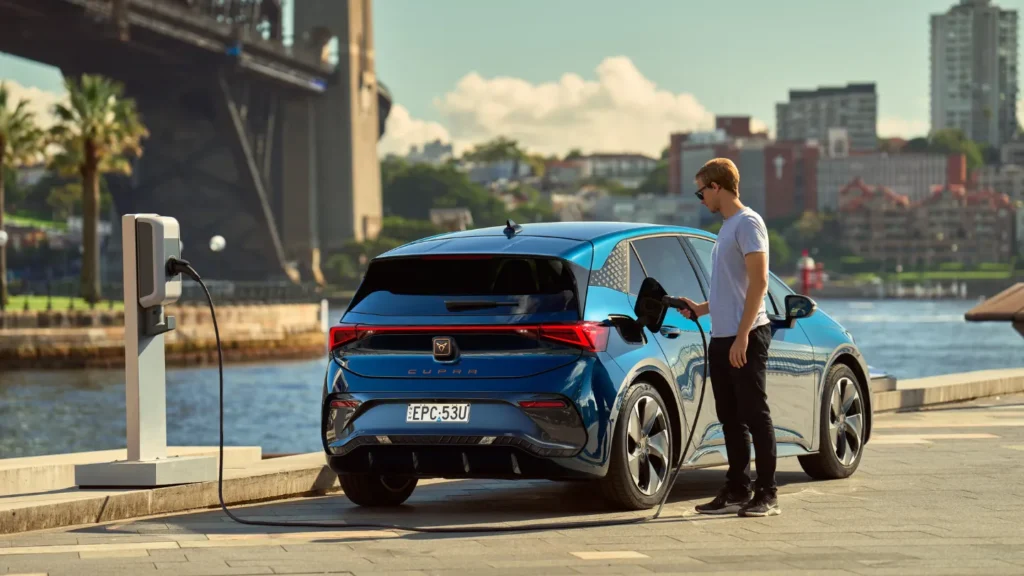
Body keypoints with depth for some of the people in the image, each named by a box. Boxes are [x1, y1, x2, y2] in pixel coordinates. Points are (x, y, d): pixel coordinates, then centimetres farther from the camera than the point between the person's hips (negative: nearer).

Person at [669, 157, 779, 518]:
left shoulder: (747, 223, -10)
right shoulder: (726, 228, 19)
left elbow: (758, 283, -17)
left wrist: (742, 336, -21)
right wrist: (700, 309, 21)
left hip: (746, 338, -10)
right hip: (721, 338, 10)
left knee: (755, 416, -6)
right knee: (731, 420, 11)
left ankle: (767, 494, -4)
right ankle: (736, 492, 16)